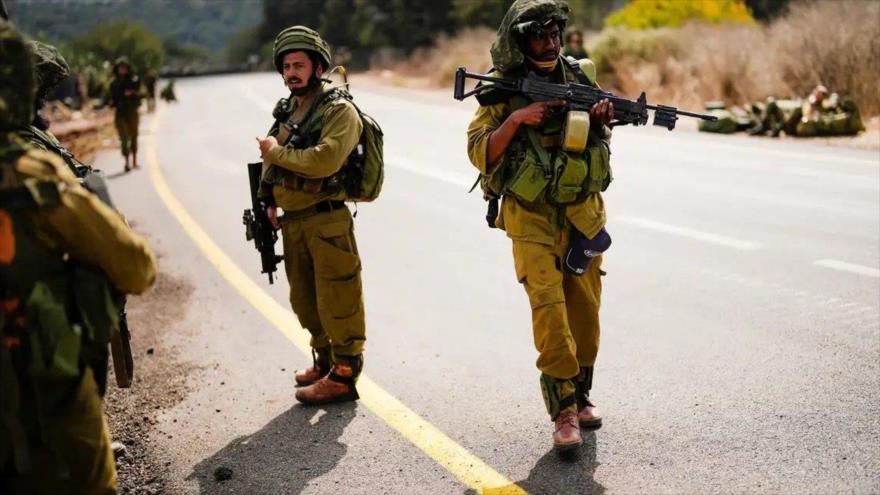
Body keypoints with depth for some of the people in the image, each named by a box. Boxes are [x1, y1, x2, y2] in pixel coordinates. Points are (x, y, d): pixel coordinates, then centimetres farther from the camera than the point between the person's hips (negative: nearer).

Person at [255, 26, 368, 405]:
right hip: (292, 222, 8)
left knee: (337, 301, -3)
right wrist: (270, 201, 8)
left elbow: (324, 160, -26)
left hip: (327, 222, -8)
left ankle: (343, 376, 5)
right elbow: (271, 159, 22)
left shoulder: (339, 111, -12)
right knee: (304, 300, 17)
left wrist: (276, 151, -15)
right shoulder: (286, 111, 13)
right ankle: (324, 362, 32)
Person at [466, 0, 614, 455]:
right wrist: (516, 118, -21)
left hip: (582, 212, 4)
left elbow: (600, 141, 15)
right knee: (548, 304, -15)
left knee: (585, 308, 9)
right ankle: (563, 410, -10)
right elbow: (479, 153, -9)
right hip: (531, 216, -4)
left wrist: (601, 120, -8)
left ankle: (580, 395, 27)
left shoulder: (581, 77, 6)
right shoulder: (502, 89, -4)